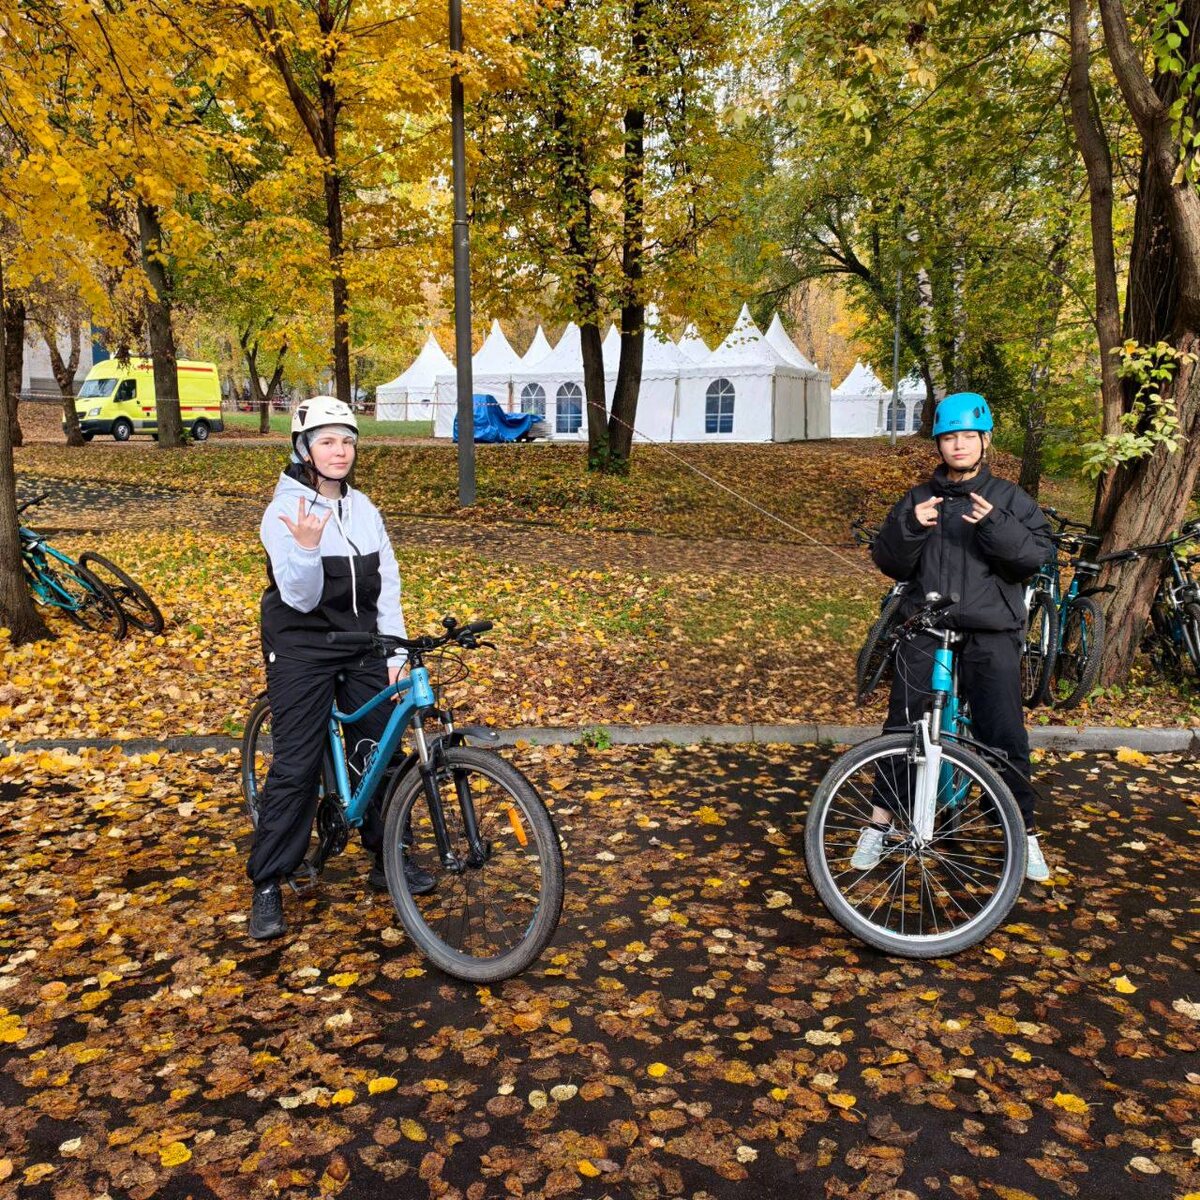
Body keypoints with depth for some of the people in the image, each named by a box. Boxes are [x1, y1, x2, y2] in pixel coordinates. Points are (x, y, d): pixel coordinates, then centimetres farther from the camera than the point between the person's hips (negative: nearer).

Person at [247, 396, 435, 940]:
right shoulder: (284, 512, -11)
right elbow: (300, 598, -19)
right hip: (302, 651, -5)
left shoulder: (363, 508, 6)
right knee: (296, 767, -5)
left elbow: (387, 584, 7)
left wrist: (396, 653, 1)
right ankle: (267, 886, 8)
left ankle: (388, 859, 26)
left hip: (362, 648, 5)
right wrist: (306, 548, -37)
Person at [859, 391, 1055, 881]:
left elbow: (1038, 555, -4)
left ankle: (1025, 832, 13)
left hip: (990, 636, -1)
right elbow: (890, 564, 5)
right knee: (901, 730, 2)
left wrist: (996, 525, -20)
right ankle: (879, 823, 16)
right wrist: (909, 527, -14)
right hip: (924, 632, 1)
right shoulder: (919, 500, 12)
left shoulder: (1010, 499, 7)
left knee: (1005, 737, -4)